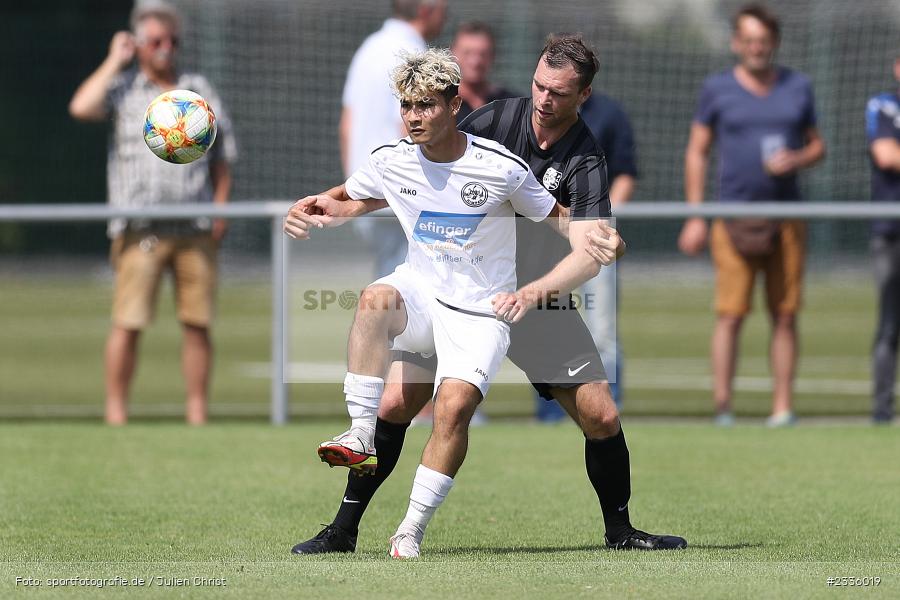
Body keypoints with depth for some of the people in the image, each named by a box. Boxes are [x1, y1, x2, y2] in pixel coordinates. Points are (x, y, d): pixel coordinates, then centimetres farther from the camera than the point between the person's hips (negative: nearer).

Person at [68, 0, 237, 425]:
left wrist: (220, 207, 5)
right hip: (140, 228, -3)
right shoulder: (122, 87, 7)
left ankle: (198, 414, 6)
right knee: (128, 322, -9)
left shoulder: (200, 90, 16)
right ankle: (116, 413, -3)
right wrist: (114, 61, -4)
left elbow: (222, 158, 18)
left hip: (196, 230, 3)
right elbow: (81, 107, -13)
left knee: (198, 323, 1)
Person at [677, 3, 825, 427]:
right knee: (731, 314, -9)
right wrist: (694, 217, 0)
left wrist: (797, 160, -7)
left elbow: (817, 145, 17)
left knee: (785, 315, 1)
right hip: (734, 215, -2)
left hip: (786, 215, 2)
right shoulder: (717, 89, 5)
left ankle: (782, 408, 4)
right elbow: (696, 152, 7)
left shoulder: (798, 87, 12)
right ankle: (722, 408, -8)